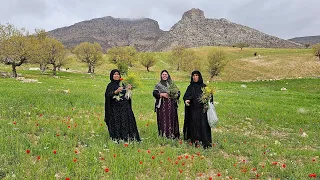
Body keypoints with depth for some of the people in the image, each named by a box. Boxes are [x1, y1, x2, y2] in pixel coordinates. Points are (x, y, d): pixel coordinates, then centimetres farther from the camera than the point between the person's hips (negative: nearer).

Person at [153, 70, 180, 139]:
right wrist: (162, 94, -16)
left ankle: (172, 135, 6)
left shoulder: (172, 84, 14)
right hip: (162, 106, -1)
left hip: (171, 105, 1)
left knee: (172, 120, -1)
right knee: (163, 120, -4)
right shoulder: (158, 85, 10)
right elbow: (154, 93, -3)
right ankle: (163, 135, 2)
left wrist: (171, 95, -9)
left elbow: (178, 92, 8)